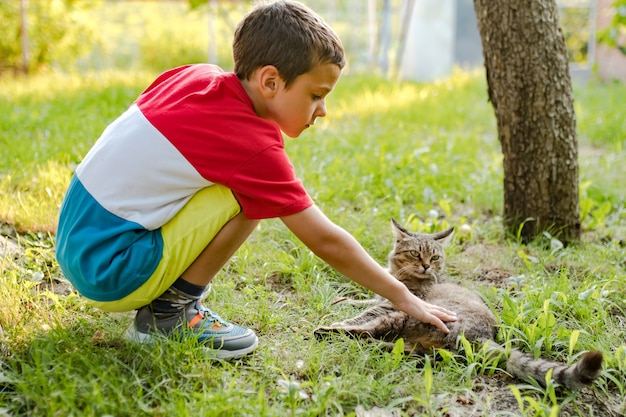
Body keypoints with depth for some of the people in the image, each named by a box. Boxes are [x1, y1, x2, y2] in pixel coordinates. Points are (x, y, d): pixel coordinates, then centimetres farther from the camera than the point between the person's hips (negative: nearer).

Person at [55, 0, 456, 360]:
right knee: (245, 198, -17)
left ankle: (165, 300, 12)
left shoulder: (195, 75, 2)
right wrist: (404, 298, -3)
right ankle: (170, 313, -4)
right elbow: (325, 241, -13)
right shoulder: (255, 147, -17)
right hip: (110, 271, -8)